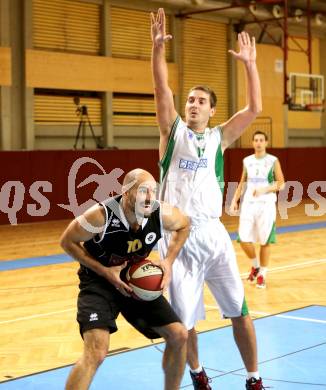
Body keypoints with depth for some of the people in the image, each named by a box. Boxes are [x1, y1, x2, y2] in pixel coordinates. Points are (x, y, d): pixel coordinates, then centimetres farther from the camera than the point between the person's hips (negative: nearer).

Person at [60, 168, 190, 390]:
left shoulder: (162, 214, -18)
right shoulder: (101, 215, -30)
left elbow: (184, 225, 6)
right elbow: (68, 241, -15)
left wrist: (169, 261, -8)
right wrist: (104, 271, -22)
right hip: (99, 281, -5)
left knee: (178, 335, 3)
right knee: (96, 353, -23)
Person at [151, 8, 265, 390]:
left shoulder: (220, 137, 9)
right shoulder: (173, 130, 5)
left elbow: (254, 108, -1)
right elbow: (162, 90, -8)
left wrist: (250, 64, -6)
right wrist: (157, 47, -19)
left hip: (212, 233, 1)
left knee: (240, 311, 3)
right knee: (183, 318, 7)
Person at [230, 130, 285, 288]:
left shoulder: (273, 161, -1)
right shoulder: (247, 161, 10)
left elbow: (281, 184, -4)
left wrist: (264, 190, -19)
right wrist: (235, 200, 7)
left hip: (266, 205, -3)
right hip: (248, 204, 3)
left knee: (265, 241, 0)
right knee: (244, 240, -4)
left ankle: (262, 275, 13)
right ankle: (255, 265, 22)